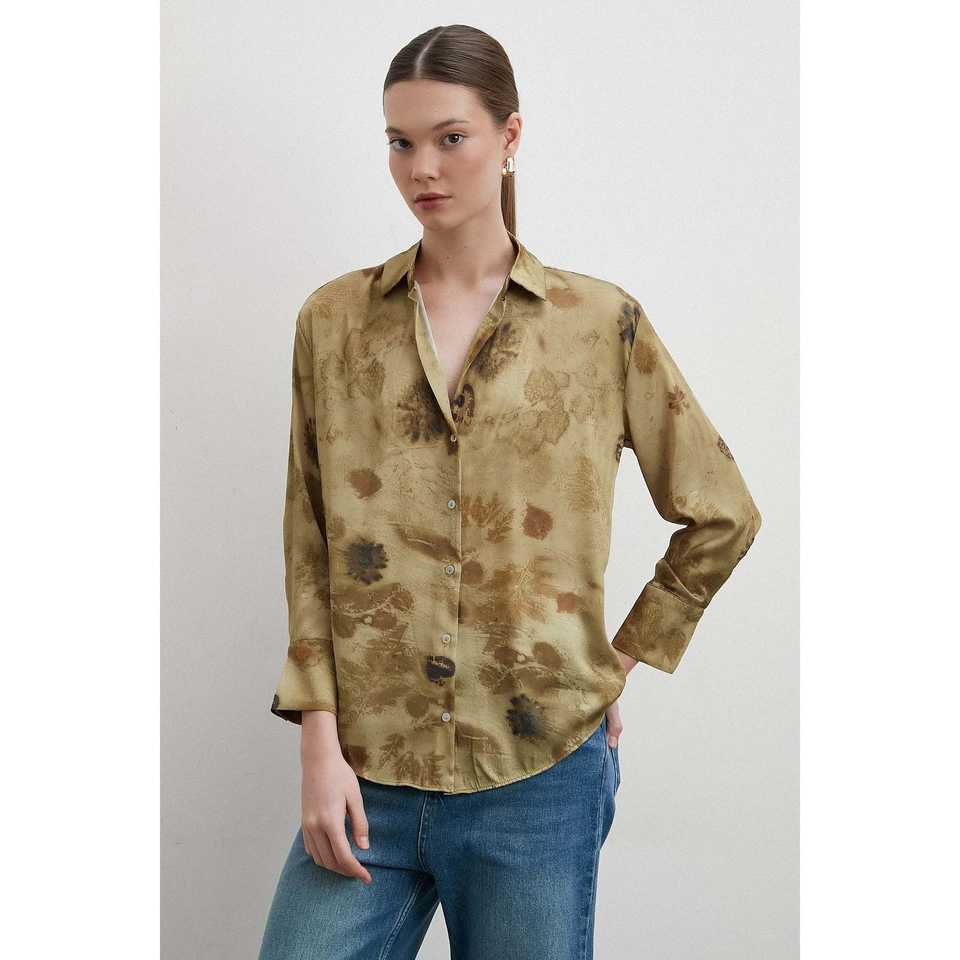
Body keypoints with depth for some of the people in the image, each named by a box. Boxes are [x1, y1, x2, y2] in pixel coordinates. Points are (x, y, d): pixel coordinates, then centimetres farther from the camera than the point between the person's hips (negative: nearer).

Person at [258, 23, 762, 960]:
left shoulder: (601, 322, 0)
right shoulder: (332, 319, 5)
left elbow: (722, 516, 8)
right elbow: (308, 549, 3)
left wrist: (621, 658, 6)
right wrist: (320, 741, -4)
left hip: (537, 777, -1)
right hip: (365, 779, 2)